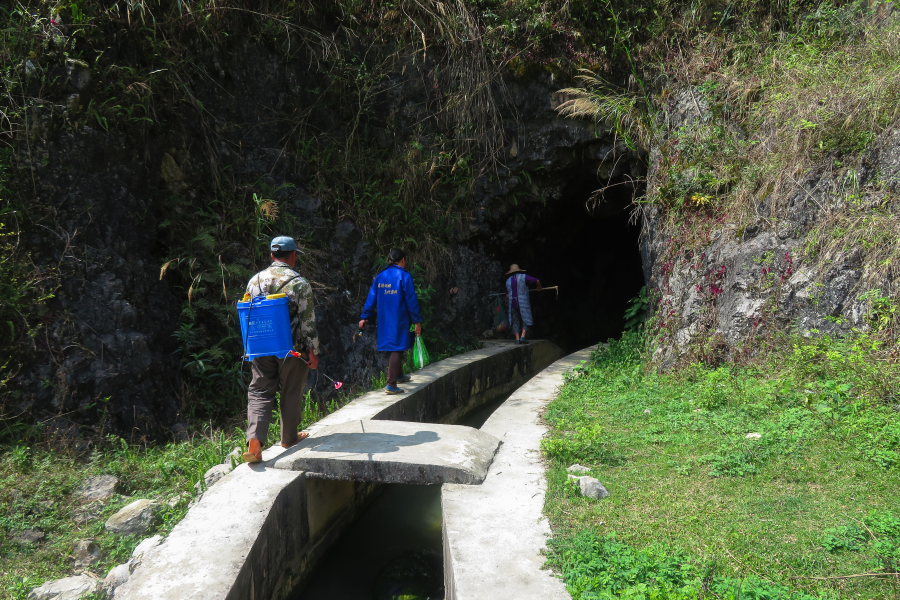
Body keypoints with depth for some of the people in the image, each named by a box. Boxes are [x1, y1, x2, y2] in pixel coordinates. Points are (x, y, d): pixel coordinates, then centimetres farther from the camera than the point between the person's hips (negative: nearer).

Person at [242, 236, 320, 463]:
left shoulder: (255, 280, 4)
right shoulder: (299, 283, -10)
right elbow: (308, 322, -10)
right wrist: (313, 351, -3)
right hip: (292, 349, -3)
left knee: (259, 392, 7)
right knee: (291, 394, 12)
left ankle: (254, 441, -8)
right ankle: (289, 437, 27)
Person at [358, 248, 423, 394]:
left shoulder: (380, 276, 6)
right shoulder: (404, 276, -9)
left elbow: (372, 297, 7)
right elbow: (411, 300, -9)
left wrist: (364, 317, 12)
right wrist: (417, 321, -4)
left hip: (384, 320, 6)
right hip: (399, 319, -6)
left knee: (393, 347, 21)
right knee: (397, 349, -4)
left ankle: (399, 375, 38)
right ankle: (391, 385, -10)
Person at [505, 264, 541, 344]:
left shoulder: (508, 281, 12)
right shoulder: (524, 277, 0)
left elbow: (507, 295, 17)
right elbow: (537, 281, -3)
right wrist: (539, 288, 18)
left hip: (513, 303, 4)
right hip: (523, 303, -3)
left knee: (515, 321, 10)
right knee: (526, 320, 2)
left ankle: (517, 339, 3)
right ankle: (522, 337, -13)